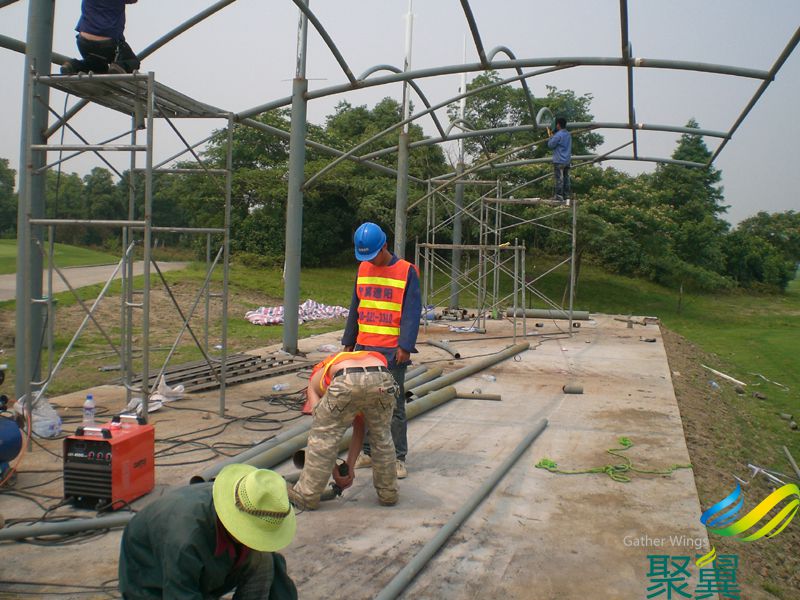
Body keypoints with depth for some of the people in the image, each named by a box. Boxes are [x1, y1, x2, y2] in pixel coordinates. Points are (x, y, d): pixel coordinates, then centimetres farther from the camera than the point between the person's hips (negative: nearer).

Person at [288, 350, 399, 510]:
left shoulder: (316, 380, 37)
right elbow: (359, 429, 44)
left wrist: (336, 473, 39)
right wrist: (350, 467, 48)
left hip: (347, 381, -3)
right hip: (381, 376, 3)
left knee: (322, 437, 19)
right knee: (382, 437, 28)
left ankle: (306, 495, 27)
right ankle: (388, 493, 37)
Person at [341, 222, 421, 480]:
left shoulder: (406, 272, -5)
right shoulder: (363, 269, 11)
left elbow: (412, 312, -9)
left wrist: (405, 347, -16)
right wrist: (349, 341, 15)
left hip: (392, 351, -5)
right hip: (364, 347, 5)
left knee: (394, 406, 0)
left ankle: (399, 458, 8)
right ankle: (367, 452, 19)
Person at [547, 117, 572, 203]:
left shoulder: (558, 135, -15)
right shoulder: (568, 135, 12)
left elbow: (550, 145, -10)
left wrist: (550, 136, 5)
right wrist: (553, 135, 20)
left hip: (559, 161, -8)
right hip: (567, 160, 8)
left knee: (559, 178, -6)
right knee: (566, 178, 11)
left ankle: (559, 196, -7)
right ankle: (566, 195, 14)